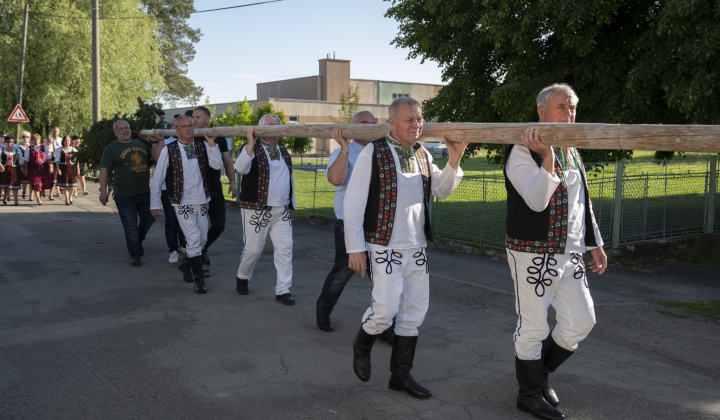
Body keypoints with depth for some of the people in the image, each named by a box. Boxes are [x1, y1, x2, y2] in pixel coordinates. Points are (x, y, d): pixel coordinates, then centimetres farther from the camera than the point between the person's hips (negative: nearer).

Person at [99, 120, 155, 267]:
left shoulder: (141, 144, 11)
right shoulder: (111, 148, -4)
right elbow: (104, 170, -10)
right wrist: (103, 191, -19)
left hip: (145, 192, 5)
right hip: (125, 195, -5)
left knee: (148, 220, 17)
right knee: (130, 226, -1)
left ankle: (138, 241, 43)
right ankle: (135, 255, 10)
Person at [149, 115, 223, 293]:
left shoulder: (202, 146, 4)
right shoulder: (169, 150, -4)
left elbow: (217, 165, -9)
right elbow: (157, 178, 0)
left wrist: (211, 143, -17)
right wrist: (155, 204, 0)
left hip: (202, 201, 4)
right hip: (182, 203, -4)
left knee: (202, 239, 12)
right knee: (194, 239, -11)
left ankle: (186, 264, 37)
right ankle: (199, 279, -2)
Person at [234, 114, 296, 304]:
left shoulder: (283, 151, 16)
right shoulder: (253, 149, -5)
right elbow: (241, 168, -26)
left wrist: (292, 206, 23)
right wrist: (251, 143, -34)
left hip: (281, 211, 6)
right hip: (257, 210, -5)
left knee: (285, 248, -2)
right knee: (253, 249, 2)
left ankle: (283, 290, 4)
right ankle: (242, 277, 31)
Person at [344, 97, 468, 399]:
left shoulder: (422, 155, 11)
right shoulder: (373, 153, -9)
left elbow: (442, 191, 12)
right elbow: (353, 203, -9)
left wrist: (454, 161, -5)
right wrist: (355, 248, -12)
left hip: (417, 248, 7)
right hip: (385, 247, -6)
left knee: (414, 312, 9)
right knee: (386, 309, -10)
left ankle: (401, 374, 22)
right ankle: (361, 348, 22)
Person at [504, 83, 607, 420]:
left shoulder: (572, 153, 15)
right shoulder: (523, 152, -11)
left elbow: (583, 204, 22)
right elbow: (537, 200, -23)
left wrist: (594, 244, 22)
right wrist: (547, 156, -28)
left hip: (569, 254, 8)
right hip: (533, 254, -8)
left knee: (581, 321, 9)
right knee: (533, 327, 1)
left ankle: (540, 371, 30)